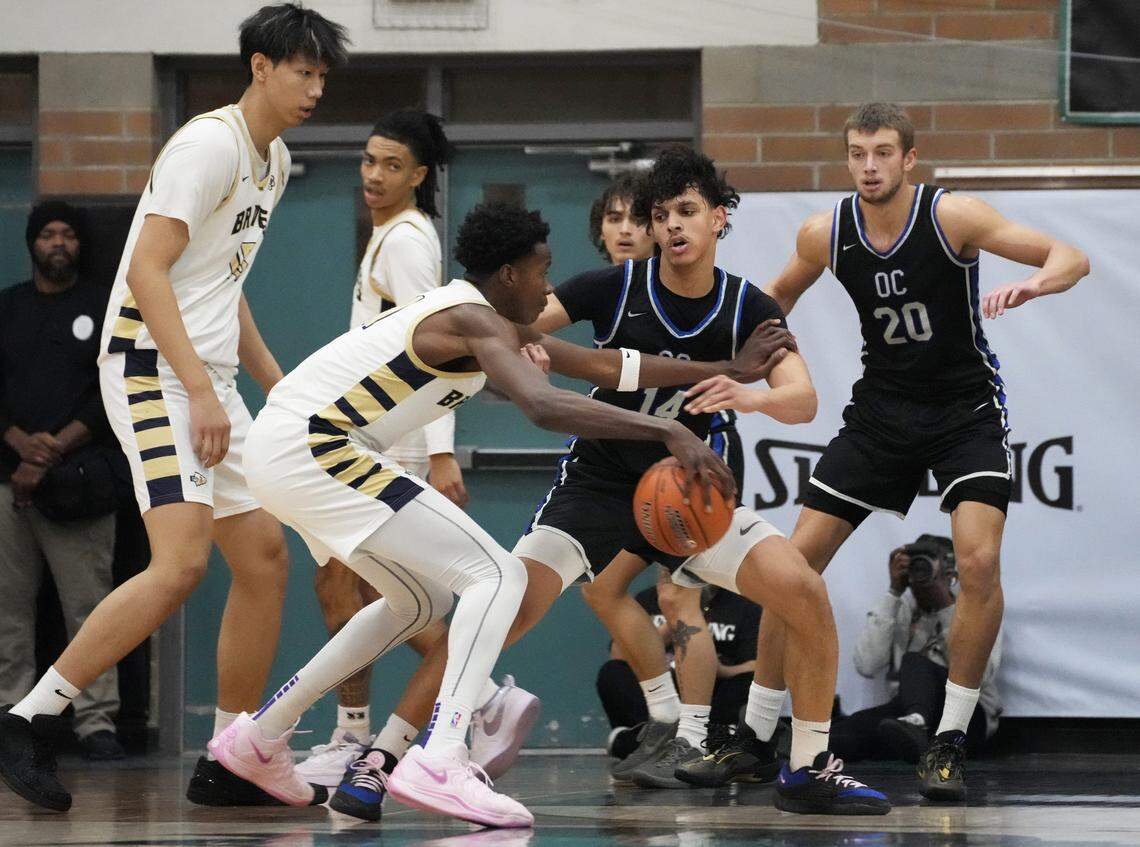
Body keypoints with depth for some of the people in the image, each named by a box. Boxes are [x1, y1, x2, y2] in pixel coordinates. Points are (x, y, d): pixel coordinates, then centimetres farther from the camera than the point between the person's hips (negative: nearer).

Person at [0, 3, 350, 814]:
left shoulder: (274, 160, 16)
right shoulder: (210, 144, -13)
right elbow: (149, 271, -21)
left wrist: (276, 385, 23)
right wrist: (201, 392, -26)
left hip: (208, 380, 10)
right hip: (154, 370, -10)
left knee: (265, 555, 6)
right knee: (180, 563, -21)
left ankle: (230, 762, 12)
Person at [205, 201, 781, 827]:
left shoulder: (481, 319, 18)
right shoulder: (476, 322, -12)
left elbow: (601, 365, 24)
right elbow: (544, 406, -31)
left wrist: (722, 369, 24)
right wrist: (668, 432, -32)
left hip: (280, 451, 10)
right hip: (310, 447, -10)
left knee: (421, 602, 27)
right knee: (497, 576, -12)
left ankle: (258, 738, 30)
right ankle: (438, 763, -27)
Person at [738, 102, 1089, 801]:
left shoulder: (951, 217, -18)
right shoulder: (826, 234, -7)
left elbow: (1072, 258, -20)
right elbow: (778, 297, 15)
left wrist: (1030, 285, -42)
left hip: (967, 408, -3)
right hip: (882, 407, 4)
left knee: (979, 560, -23)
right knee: (798, 559, -1)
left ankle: (951, 739, -10)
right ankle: (756, 735, 12)